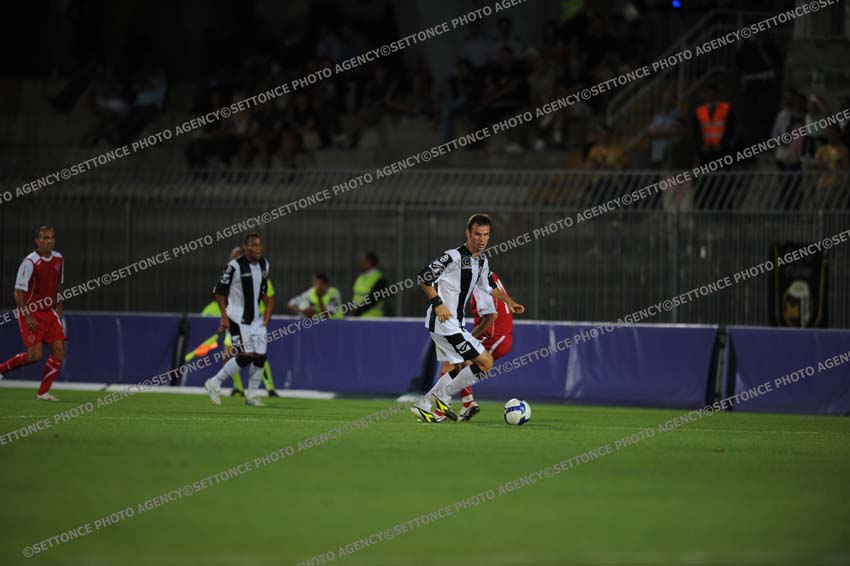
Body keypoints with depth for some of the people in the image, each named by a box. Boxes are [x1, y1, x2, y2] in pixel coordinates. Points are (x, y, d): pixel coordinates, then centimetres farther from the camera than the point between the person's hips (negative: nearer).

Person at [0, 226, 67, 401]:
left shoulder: (58, 259, 5)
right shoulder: (30, 262, -16)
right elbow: (18, 292, -14)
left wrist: (58, 310, 13)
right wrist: (27, 316, -19)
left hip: (49, 312, 7)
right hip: (31, 313, -7)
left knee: (59, 351, -4)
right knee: (34, 355, -13)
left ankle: (43, 392, 4)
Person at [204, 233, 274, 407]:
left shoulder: (264, 265, 6)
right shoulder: (235, 266, -15)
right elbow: (219, 290, -11)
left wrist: (268, 307, 8)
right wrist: (224, 316, -15)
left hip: (256, 318, 7)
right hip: (238, 319, -7)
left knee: (260, 356, 0)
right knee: (246, 356, -15)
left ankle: (251, 394, 14)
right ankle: (214, 383, 0)